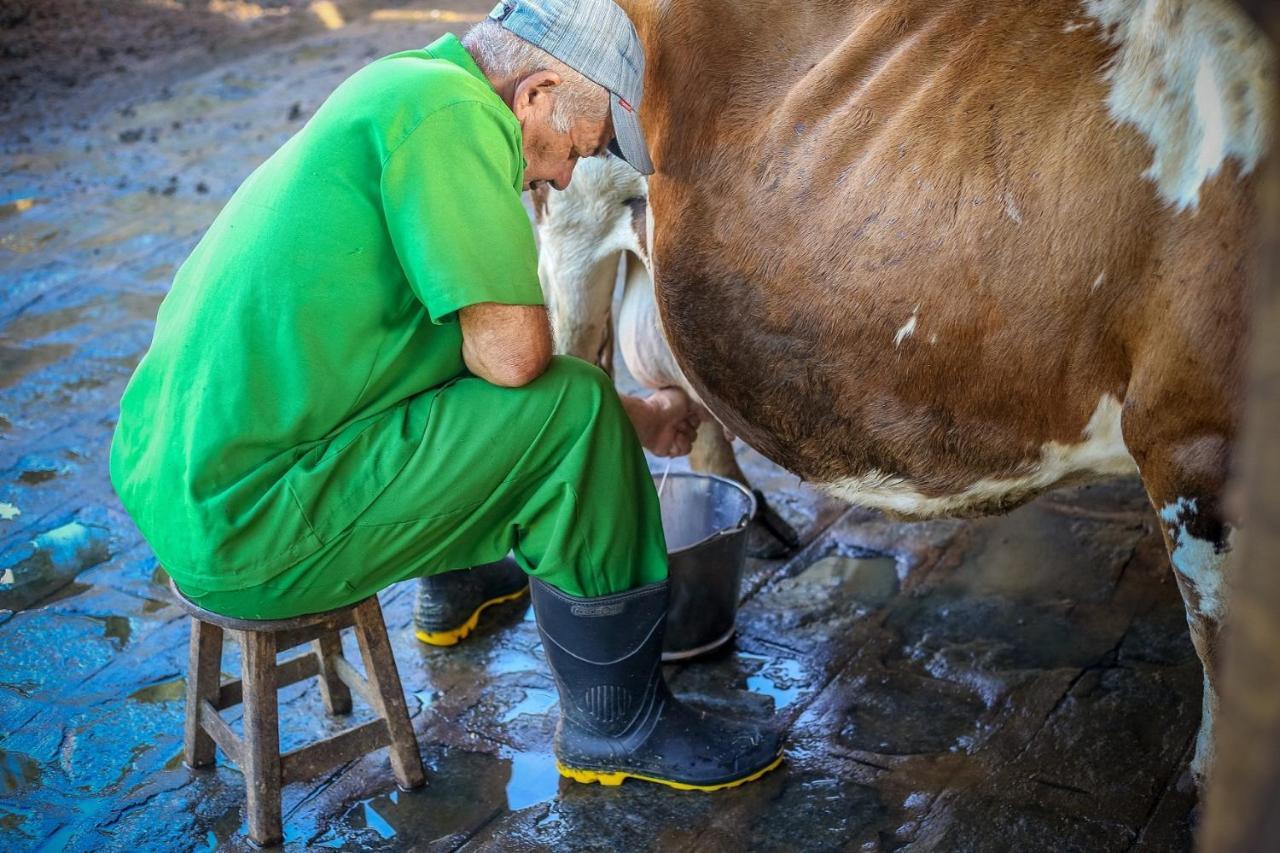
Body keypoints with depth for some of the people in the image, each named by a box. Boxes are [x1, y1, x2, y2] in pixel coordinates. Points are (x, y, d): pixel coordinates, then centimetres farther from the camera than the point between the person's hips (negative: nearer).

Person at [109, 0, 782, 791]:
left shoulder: (387, 94, 17)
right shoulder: (448, 105, -14)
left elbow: (474, 337, 25)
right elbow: (512, 352, -20)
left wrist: (628, 413, 24)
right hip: (247, 529, -10)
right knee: (570, 411, -11)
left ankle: (459, 578, 47)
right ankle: (617, 726, 3)